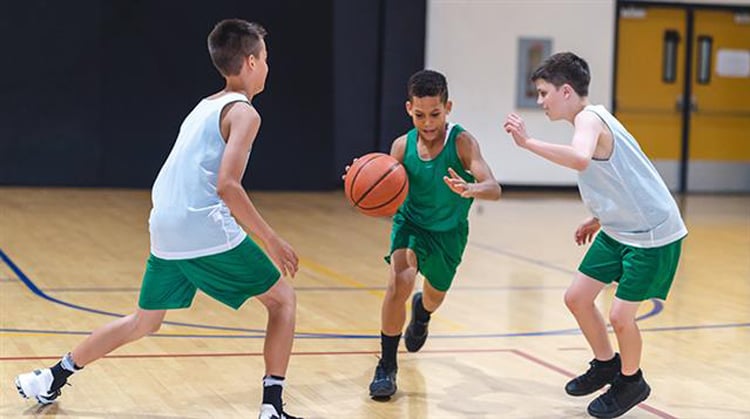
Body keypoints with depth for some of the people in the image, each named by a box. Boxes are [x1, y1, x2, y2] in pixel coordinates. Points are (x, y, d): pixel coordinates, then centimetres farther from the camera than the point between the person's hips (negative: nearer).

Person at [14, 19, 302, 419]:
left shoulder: (204, 107, 20)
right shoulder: (243, 112, -6)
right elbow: (227, 185, -18)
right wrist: (270, 240, -15)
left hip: (165, 232, 8)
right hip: (208, 231, -8)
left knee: (143, 322, 23)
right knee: (282, 299, 6)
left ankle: (53, 378, 29)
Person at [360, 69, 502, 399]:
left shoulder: (462, 142, -27)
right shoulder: (403, 146, -18)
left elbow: (494, 189, -37)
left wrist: (470, 190, -60)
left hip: (449, 231, 0)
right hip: (411, 223, 0)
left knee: (435, 296, 23)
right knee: (399, 282, -27)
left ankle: (420, 312, 64)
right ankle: (387, 365, -11)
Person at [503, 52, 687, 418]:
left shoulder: (588, 119, -21)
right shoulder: (591, 120, 10)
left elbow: (580, 158, -45)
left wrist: (527, 143, -40)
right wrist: (599, 219, 21)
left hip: (653, 235, -10)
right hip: (619, 229, 10)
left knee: (620, 315, -7)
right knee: (576, 298, 10)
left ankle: (631, 382, 19)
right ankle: (606, 365, 31)